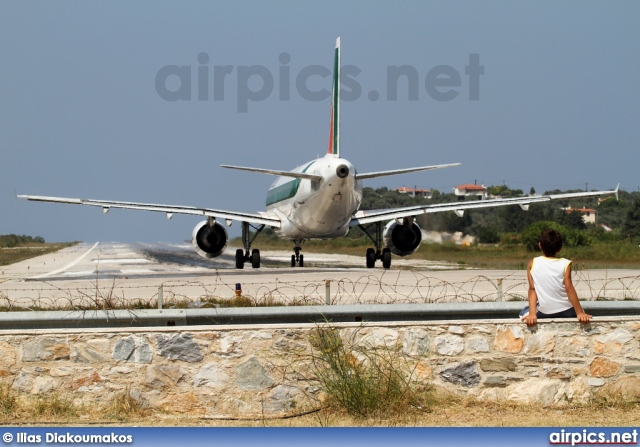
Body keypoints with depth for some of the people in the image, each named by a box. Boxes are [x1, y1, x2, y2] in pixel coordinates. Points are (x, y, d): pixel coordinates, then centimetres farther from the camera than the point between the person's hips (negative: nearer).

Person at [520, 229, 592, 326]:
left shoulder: (532, 263, -3)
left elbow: (532, 289, -8)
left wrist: (532, 314, -12)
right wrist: (580, 313, -17)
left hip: (544, 314, 1)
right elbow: (569, 289, -16)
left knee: (524, 313, 29)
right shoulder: (565, 264, -8)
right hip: (566, 312, -1)